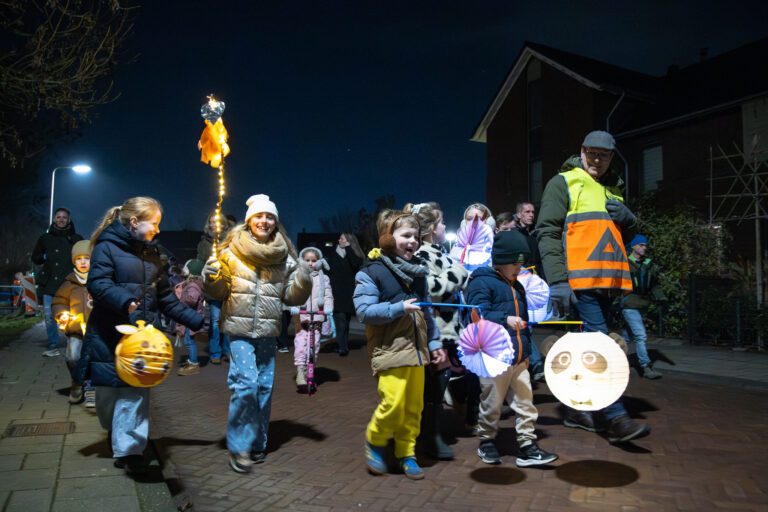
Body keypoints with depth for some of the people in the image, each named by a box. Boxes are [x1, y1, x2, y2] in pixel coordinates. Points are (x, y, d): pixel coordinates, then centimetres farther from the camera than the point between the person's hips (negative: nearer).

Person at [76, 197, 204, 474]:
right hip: (108, 334, -4)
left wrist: (195, 320, 16)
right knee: (108, 390, 7)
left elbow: (165, 296, 19)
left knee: (136, 391, -4)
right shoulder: (107, 248, -4)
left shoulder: (151, 253, 16)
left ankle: (128, 449, 3)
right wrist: (126, 302, -34)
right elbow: (98, 284, -17)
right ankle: (115, 433, 34)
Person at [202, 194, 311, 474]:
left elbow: (292, 297, 8)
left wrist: (303, 281, -11)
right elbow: (218, 291, 4)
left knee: (265, 386, 8)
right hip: (240, 329, -3)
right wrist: (212, 277, -16)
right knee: (246, 383, -13)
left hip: (268, 332, 3)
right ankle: (239, 446, 1)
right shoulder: (232, 251, 0)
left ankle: (257, 444, 24)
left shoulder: (285, 257, 5)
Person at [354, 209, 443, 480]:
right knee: (394, 402, -12)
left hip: (417, 349, 6)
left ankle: (407, 453, 24)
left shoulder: (417, 272, 15)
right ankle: (375, 440, 16)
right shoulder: (372, 272, -5)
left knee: (414, 406, 8)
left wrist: (434, 343, 17)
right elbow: (364, 311, -14)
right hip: (390, 349, -6)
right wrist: (399, 308, -18)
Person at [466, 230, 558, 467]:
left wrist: (526, 350, 25)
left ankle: (527, 447, 15)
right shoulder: (482, 283, -8)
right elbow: (480, 315, -20)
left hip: (518, 358, 7)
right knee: (492, 403, 5)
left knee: (525, 401, 7)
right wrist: (505, 319, -33)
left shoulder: (517, 287, 18)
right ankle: (487, 442, 24)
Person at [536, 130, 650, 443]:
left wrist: (627, 218, 4)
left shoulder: (612, 189, 24)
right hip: (579, 277, -7)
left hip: (607, 279, 7)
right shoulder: (563, 183, 2)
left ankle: (578, 409, 21)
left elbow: (628, 235, 29)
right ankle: (616, 419, -12)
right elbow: (547, 232, -8)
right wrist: (557, 281, -17)